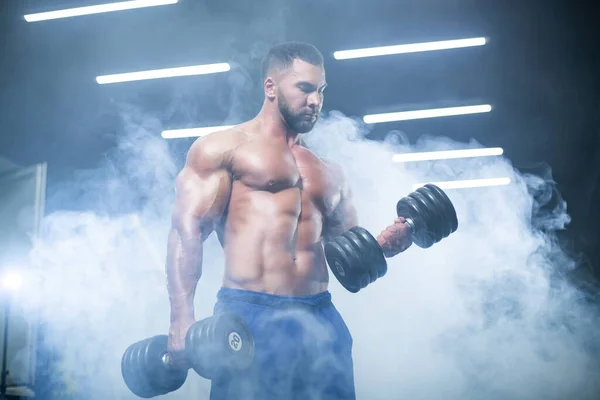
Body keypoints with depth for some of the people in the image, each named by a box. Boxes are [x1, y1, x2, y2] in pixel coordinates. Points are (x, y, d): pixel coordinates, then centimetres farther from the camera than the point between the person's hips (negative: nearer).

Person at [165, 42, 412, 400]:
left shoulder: (330, 174, 23)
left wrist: (383, 244, 2)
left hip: (322, 319, 5)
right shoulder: (223, 148, 7)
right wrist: (182, 319, -16)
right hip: (248, 316, -5)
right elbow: (188, 229, -3)